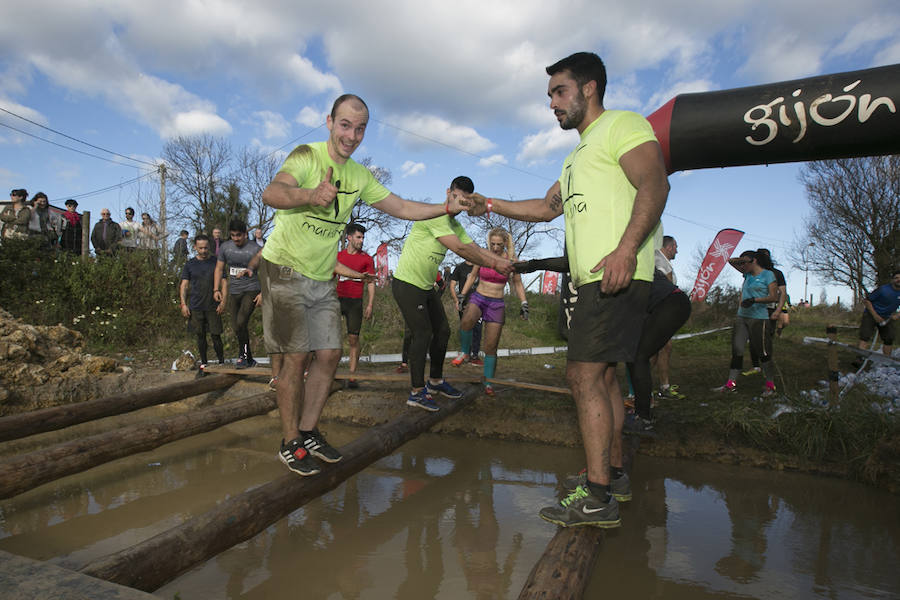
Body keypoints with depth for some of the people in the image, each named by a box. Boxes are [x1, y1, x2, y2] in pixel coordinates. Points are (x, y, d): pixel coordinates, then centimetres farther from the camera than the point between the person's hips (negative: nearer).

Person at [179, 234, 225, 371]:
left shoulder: (216, 262, 3)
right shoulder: (189, 265, 6)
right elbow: (184, 285, 6)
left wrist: (223, 301, -6)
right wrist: (183, 304, -3)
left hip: (213, 306, -1)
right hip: (196, 307, 1)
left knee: (215, 335, -2)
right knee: (200, 336, 7)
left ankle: (221, 362, 9)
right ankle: (203, 363, 17)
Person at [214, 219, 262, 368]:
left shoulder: (255, 249, -5)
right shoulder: (225, 247, 6)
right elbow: (219, 269, 13)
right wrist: (216, 289, 4)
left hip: (251, 290, -5)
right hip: (234, 292, 5)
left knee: (241, 322, -21)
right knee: (236, 328, 5)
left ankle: (243, 355, -5)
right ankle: (249, 360, 18)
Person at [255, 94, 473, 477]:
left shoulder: (359, 176, 6)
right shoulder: (306, 156, -15)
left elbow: (401, 208, 9)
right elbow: (272, 193, -32)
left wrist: (448, 208, -4)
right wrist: (310, 195, -53)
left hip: (323, 278, 7)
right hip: (284, 270, -6)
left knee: (329, 355, 4)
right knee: (293, 357, -7)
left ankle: (308, 432, 20)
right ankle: (290, 443, 9)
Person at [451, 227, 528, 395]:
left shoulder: (511, 260, -3)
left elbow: (518, 284, 6)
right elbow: (472, 276, 11)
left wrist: (524, 303, -5)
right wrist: (462, 296, 7)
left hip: (497, 305, 0)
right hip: (477, 299, 0)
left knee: (491, 347, -2)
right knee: (467, 322, -35)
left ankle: (488, 382, 16)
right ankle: (465, 351, -7)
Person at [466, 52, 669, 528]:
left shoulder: (622, 124, -1)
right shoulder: (580, 154, 29)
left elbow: (654, 185, -16)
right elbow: (548, 207, 33)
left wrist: (626, 248, -29)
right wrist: (492, 206, 26)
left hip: (617, 276, -10)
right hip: (591, 280, 10)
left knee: (584, 375, -13)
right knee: (601, 376, 13)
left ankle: (597, 498, -8)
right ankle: (614, 474, 25)